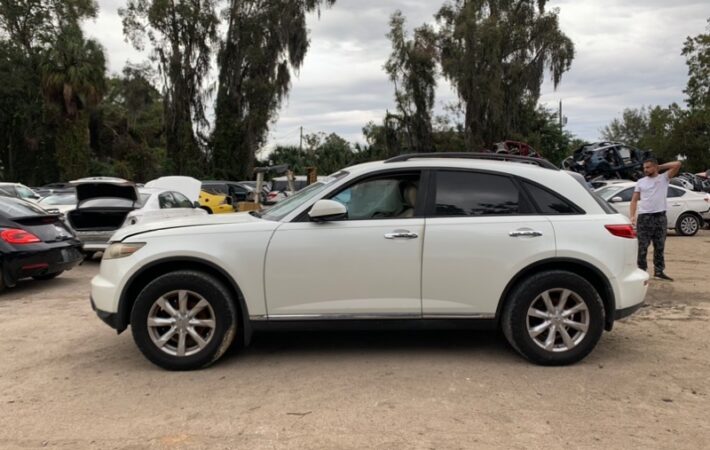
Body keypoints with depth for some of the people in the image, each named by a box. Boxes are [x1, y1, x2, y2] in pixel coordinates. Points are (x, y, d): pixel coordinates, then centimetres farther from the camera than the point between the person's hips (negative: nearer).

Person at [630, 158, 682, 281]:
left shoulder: (664, 178, 5)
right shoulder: (640, 182, 8)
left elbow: (677, 164, -7)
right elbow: (634, 200, 6)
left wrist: (661, 167, 2)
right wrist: (632, 216, -6)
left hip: (660, 216, 0)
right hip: (644, 217, 0)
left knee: (659, 246, 9)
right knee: (642, 247, 0)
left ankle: (659, 271, 17)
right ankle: (641, 270, 5)